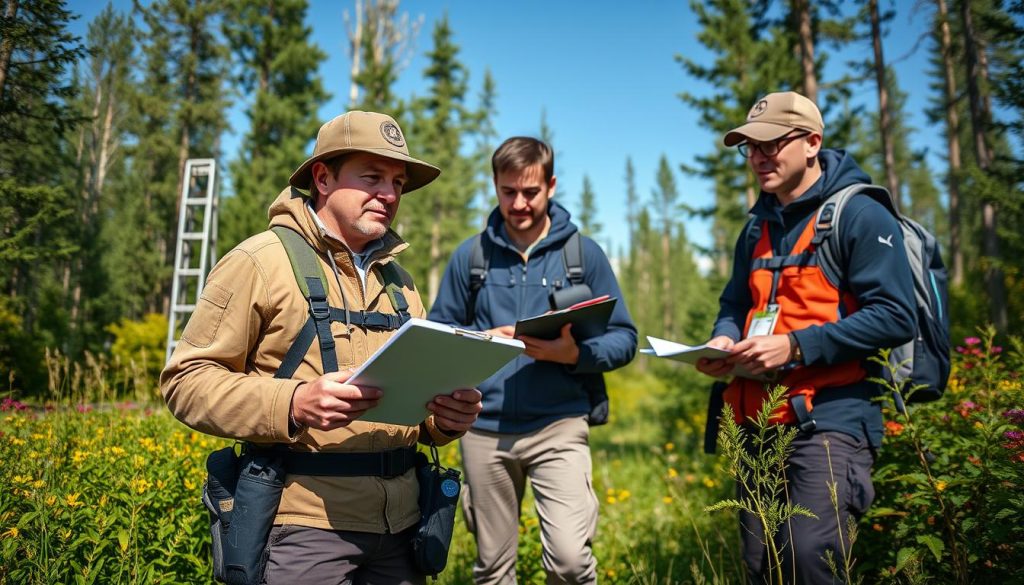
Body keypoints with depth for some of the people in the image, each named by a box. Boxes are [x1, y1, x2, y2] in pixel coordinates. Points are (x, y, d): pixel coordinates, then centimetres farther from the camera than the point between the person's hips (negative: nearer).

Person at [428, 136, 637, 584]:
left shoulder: (582, 252, 2)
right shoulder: (470, 255, 5)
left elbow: (624, 339, 2)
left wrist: (575, 354, -17)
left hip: (559, 425, -2)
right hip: (484, 429, 2)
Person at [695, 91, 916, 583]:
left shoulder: (859, 215, -6)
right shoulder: (758, 228, 16)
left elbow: (895, 317, -14)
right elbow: (735, 305, 24)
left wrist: (795, 346, -21)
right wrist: (723, 340, 1)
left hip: (833, 418, -7)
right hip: (762, 421, 7)